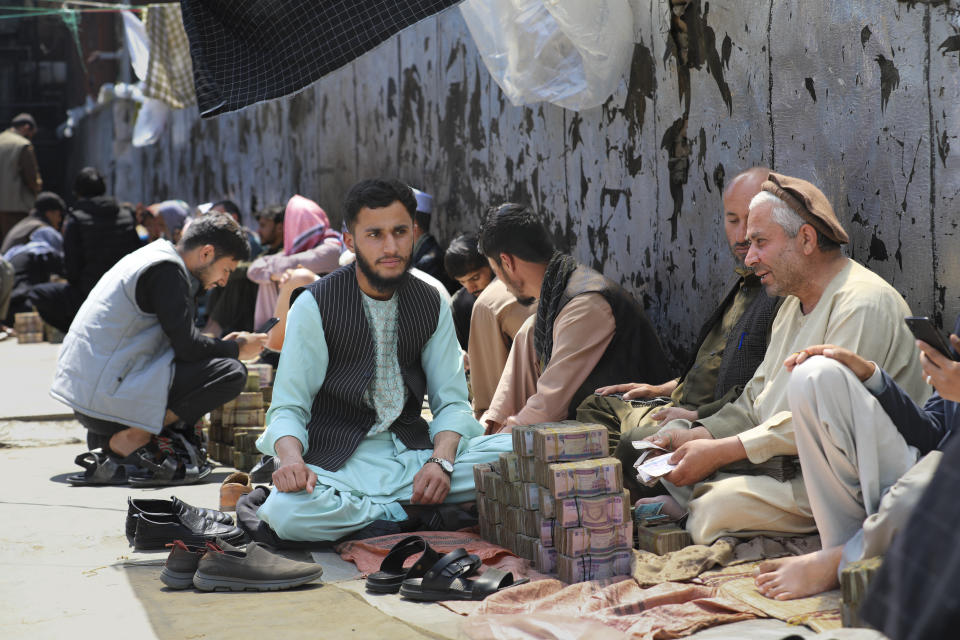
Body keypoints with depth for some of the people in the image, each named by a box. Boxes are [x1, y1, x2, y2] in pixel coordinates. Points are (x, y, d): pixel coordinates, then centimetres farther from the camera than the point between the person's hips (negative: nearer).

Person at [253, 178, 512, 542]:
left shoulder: (431, 304, 7)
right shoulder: (315, 305, -5)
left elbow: (451, 401, 5)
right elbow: (288, 407, -7)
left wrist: (440, 460, -16)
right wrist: (291, 460, -30)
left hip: (414, 454, 3)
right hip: (340, 465, -3)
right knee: (285, 513, -36)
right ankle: (409, 516, -16)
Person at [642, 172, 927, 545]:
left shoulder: (863, 304, -15)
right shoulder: (794, 303, 19)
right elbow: (756, 400, 17)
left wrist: (719, 451, -21)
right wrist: (698, 434, -1)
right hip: (787, 463, 10)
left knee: (718, 506, -30)